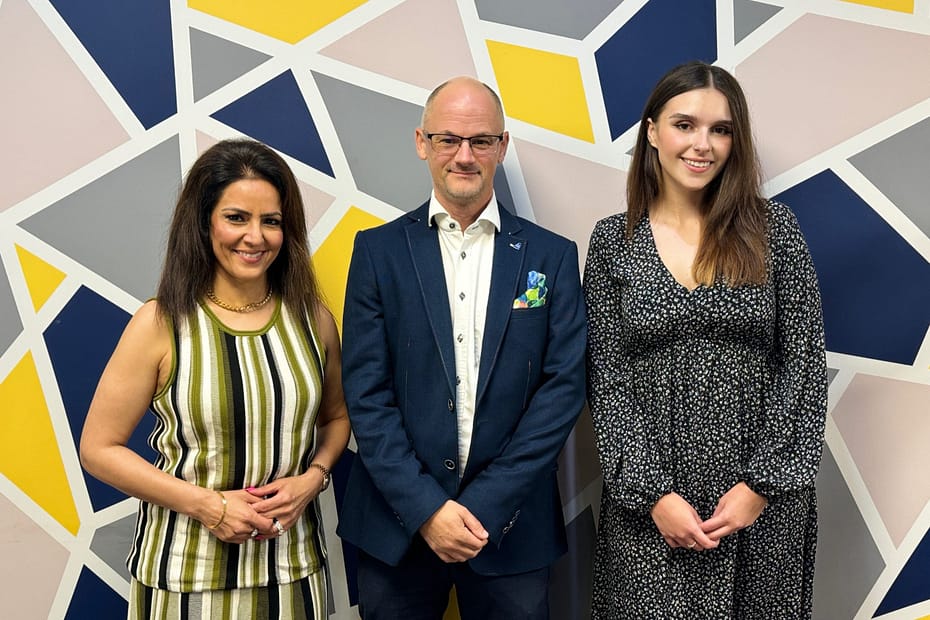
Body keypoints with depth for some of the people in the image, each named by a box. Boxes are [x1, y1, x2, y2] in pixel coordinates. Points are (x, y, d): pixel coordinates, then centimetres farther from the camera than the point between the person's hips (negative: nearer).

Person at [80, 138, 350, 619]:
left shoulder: (311, 317, -2)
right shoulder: (161, 324, -11)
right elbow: (99, 449, -7)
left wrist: (312, 477, -8)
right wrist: (206, 504, -15)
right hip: (186, 569, -2)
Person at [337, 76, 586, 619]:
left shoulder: (552, 256, 1)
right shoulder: (379, 250, 1)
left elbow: (564, 388, -5)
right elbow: (366, 392, -4)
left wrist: (484, 506, -11)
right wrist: (426, 508, -12)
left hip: (510, 526, 0)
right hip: (399, 523, 0)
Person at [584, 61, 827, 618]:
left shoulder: (773, 228, 0)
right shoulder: (614, 240, 0)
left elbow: (805, 364, -2)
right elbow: (607, 379, -2)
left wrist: (760, 485, -9)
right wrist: (655, 493, -10)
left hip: (764, 500, 0)